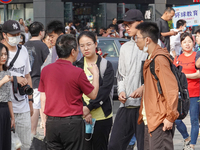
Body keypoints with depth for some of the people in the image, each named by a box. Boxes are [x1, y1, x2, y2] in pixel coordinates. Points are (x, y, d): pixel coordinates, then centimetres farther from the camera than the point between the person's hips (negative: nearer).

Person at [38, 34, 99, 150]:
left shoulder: (46, 70, 1)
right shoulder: (77, 72, -13)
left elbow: (43, 98, 8)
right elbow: (93, 95, 0)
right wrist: (95, 74, 14)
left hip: (52, 123, 4)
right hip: (72, 123, -4)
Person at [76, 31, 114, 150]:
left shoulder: (106, 65, 3)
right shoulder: (77, 66, 8)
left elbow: (105, 89, -7)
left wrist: (89, 107, -16)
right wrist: (82, 109, -14)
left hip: (102, 116, -1)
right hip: (81, 117, 1)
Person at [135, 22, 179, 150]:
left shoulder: (159, 59, -15)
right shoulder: (151, 58, 17)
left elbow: (172, 88, -21)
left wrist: (170, 116, -22)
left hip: (160, 122, -10)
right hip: (151, 120, 10)